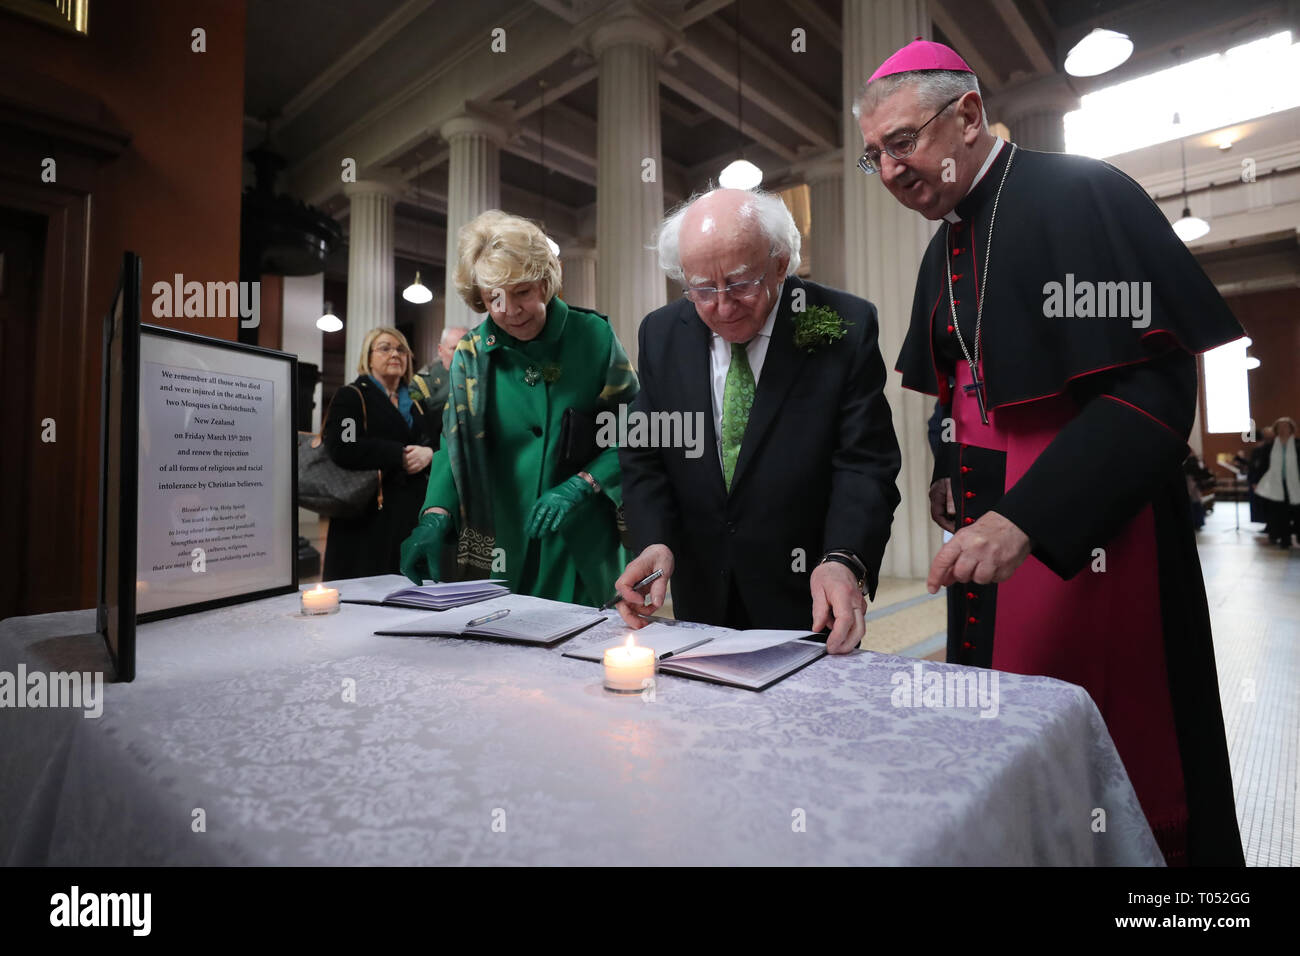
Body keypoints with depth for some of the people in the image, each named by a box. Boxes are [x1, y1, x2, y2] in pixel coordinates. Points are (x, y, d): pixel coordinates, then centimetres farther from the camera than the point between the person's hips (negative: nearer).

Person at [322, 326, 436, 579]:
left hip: (414, 511, 5)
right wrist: (400, 455, -13)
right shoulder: (350, 396, 3)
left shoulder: (416, 403, 20)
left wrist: (428, 453, -9)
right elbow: (342, 448, -13)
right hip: (371, 514, -4)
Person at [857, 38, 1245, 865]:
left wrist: (1029, 519, -27)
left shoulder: (1083, 194, -10)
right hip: (991, 531, 7)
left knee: (1123, 768, 6)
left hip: (1087, 537, -7)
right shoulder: (947, 247, 13)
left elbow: (1157, 386, -19)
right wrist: (953, 472, 5)